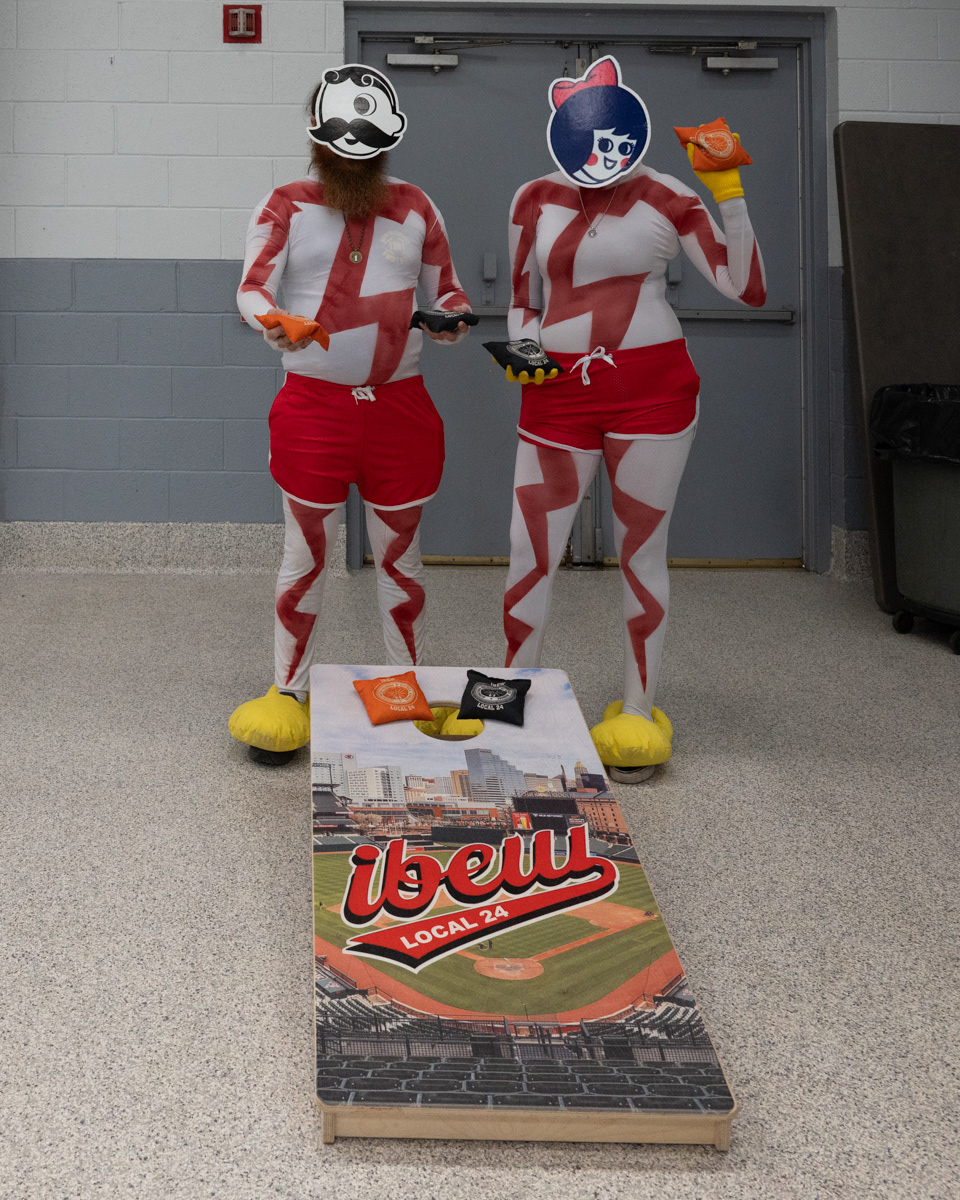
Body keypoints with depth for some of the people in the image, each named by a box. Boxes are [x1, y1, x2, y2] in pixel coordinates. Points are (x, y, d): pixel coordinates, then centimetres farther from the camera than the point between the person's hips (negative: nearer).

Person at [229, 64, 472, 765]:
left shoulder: (415, 208, 9)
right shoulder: (289, 206, 1)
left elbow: (447, 289, 16)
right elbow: (252, 288, -10)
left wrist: (451, 320, -8)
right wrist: (274, 326, -33)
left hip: (400, 405, 2)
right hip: (314, 405, -2)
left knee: (400, 557, 12)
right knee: (306, 557, 7)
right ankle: (288, 694, 20)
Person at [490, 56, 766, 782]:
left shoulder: (668, 200, -2)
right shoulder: (536, 201, 6)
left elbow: (747, 289, -8)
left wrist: (728, 191, -13)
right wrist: (520, 351, -4)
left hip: (650, 388, -2)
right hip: (557, 393, 2)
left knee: (642, 552, 6)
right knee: (529, 552, 2)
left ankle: (638, 713, 19)